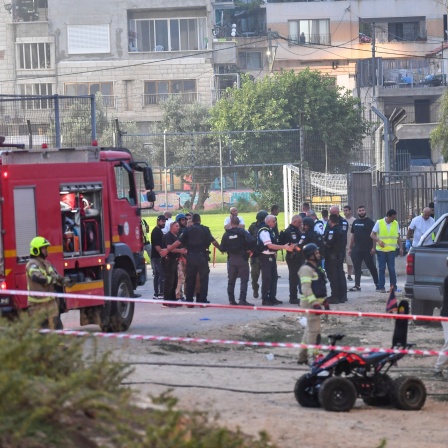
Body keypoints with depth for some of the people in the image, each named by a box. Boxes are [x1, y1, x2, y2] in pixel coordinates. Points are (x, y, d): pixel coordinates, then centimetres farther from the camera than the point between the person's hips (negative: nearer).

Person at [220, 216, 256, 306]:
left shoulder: (226, 234, 0)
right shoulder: (242, 232, -9)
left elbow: (222, 248, -1)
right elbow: (252, 240, -24)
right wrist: (249, 249, -7)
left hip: (231, 259, 3)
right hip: (242, 258, -3)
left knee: (231, 280, 14)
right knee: (244, 280, -2)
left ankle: (231, 300, 14)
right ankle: (242, 300, -12)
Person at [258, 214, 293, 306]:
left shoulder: (270, 230, 13)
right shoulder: (264, 231, -16)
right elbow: (270, 245, -23)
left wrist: (285, 246, 7)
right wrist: (284, 247, -23)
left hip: (271, 256, 10)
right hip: (265, 256, -10)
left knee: (274, 277, 12)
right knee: (267, 278, -6)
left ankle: (272, 298, 19)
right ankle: (265, 299, -1)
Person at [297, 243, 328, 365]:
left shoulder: (316, 268, 17)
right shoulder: (306, 269, -15)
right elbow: (306, 288, -23)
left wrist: (325, 301, 22)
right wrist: (314, 303, -28)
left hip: (317, 302, 10)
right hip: (311, 303, -10)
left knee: (309, 330, 14)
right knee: (314, 331, -10)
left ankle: (302, 357, 21)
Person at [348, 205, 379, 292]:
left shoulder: (370, 222, -2)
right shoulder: (355, 222, 14)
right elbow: (352, 235, 18)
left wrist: (373, 247, -15)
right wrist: (350, 248, 14)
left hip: (367, 249, -5)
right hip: (356, 249, 5)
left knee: (371, 266, 1)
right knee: (357, 267, 1)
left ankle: (377, 283, 11)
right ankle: (357, 285, 2)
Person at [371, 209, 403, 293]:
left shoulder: (395, 223, 6)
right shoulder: (379, 223, -1)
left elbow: (398, 237, 14)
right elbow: (372, 235, 0)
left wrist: (400, 247, 8)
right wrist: (378, 241, -18)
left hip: (391, 250, 1)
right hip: (381, 249, -1)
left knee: (391, 269, -2)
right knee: (381, 268, 0)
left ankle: (393, 286, 7)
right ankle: (381, 287, 3)